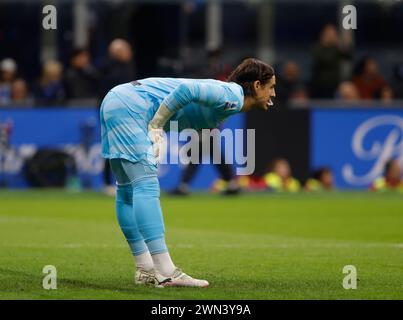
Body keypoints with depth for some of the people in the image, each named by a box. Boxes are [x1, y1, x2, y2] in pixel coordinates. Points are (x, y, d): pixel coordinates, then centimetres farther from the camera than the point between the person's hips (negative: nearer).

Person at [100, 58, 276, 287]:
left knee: (127, 191, 12)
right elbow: (186, 89, -23)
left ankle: (146, 270, 17)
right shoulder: (233, 94, -11)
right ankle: (166, 273, -21)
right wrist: (155, 127, -17)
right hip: (129, 105, -10)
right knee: (146, 186, -15)